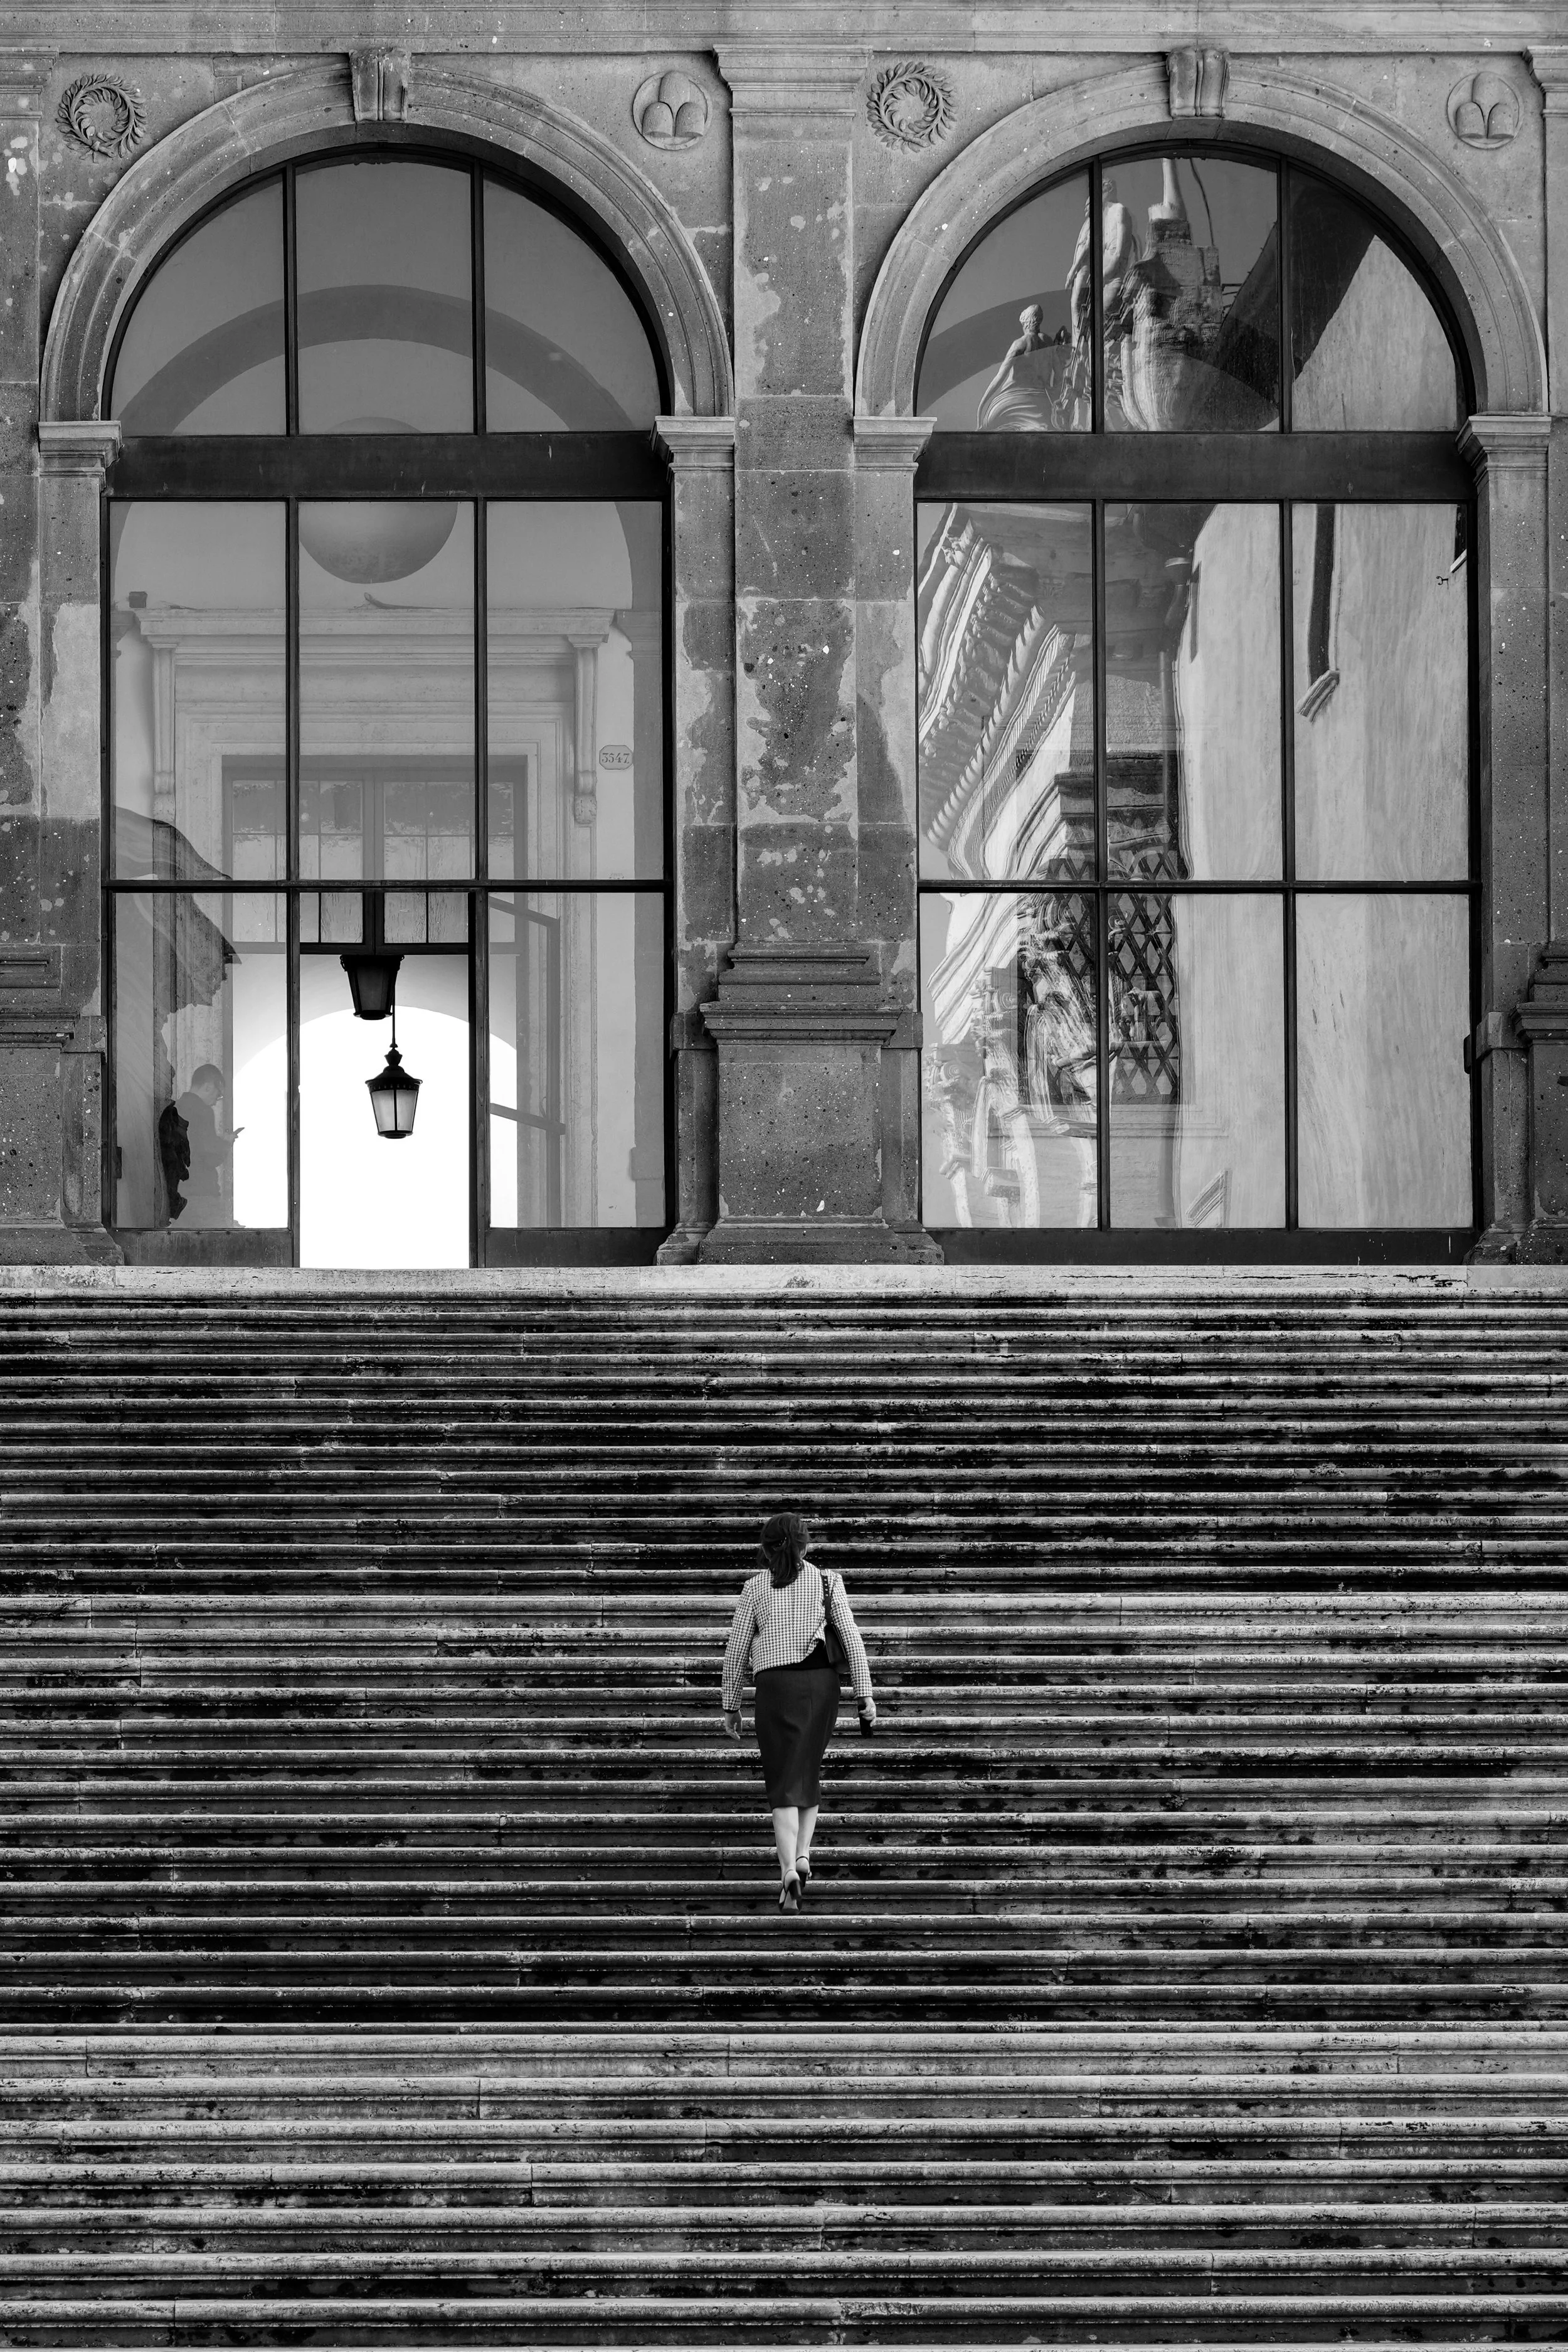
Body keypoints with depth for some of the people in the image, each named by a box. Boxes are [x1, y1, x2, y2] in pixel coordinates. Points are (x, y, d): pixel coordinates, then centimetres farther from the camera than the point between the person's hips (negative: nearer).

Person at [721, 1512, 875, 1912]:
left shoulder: (755, 1586, 4)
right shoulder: (827, 1582, 5)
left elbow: (736, 1650, 4)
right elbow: (852, 1639, -1)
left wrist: (731, 1706, 12)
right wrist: (865, 1696, 0)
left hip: (775, 1685, -1)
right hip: (821, 1683, 1)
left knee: (784, 1784, -1)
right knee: (808, 1770, 23)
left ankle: (788, 1870, -19)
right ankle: (803, 1854, 10)